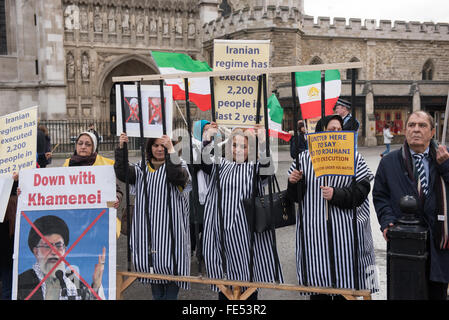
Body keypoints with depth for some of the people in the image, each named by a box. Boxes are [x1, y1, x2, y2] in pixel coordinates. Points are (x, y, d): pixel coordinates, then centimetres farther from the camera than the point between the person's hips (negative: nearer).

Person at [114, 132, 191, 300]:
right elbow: (123, 173, -3)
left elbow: (178, 176, -20)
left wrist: (171, 150, -26)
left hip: (169, 228, -4)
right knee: (153, 264, 9)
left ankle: (171, 296, 2)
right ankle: (157, 296, 21)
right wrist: (121, 148, -14)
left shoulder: (177, 165, 2)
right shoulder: (141, 168, 13)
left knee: (169, 265, -7)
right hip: (147, 228, 4)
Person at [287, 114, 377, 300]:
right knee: (317, 276, 5)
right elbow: (295, 196, 9)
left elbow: (361, 191, -5)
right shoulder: (305, 158, 8)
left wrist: (336, 194, -18)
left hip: (344, 232, -1)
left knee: (343, 276, 3)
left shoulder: (353, 158, 5)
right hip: (314, 231, 1)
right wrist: (294, 182, -11)